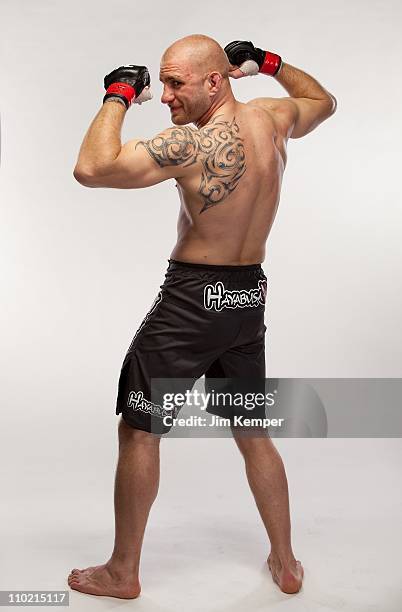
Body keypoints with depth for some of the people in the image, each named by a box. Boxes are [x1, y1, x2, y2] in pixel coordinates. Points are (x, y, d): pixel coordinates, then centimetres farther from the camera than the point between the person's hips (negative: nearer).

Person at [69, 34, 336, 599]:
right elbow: (323, 101, 23)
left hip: (193, 299, -7)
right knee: (253, 432, 19)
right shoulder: (271, 120, 1)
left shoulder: (192, 143, -21)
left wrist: (119, 95, -13)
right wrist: (268, 63, 22)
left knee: (137, 431, 8)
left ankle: (122, 573, 22)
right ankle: (286, 564, 31)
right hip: (250, 296, 8)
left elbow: (90, 168, -26)